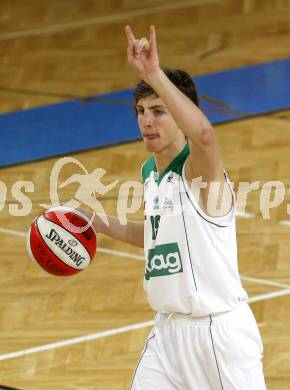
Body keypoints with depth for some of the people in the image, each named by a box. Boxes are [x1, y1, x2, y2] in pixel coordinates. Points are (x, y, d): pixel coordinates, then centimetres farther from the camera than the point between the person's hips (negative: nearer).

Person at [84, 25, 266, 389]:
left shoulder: (198, 166, -15)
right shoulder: (149, 172, 10)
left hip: (219, 329, -7)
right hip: (169, 328, 8)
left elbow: (204, 133, -42)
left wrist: (154, 75, -45)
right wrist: (102, 224, 19)